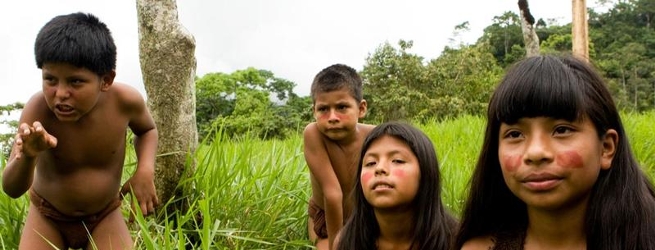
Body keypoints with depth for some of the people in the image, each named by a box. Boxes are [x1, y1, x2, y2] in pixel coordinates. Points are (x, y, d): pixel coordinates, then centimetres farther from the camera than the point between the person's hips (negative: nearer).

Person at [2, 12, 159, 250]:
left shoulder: (124, 100, -23)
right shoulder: (38, 109, -27)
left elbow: (147, 130, 3)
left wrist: (145, 170, -17)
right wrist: (27, 157, -50)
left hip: (105, 216, 1)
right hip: (47, 216, 0)